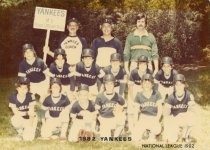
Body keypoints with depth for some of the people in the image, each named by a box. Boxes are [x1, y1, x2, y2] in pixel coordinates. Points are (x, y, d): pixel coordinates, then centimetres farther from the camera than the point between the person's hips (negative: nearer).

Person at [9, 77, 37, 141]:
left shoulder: (31, 96, -15)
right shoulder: (13, 97, -12)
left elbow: (31, 113, -19)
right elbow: (16, 113, -13)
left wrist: (30, 125, -28)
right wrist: (27, 113, -23)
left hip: (29, 119, -1)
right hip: (20, 120, 2)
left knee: (28, 137, -22)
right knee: (14, 119, -34)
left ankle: (28, 131, 15)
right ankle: (20, 131, -1)